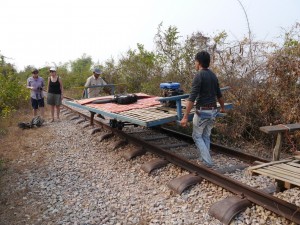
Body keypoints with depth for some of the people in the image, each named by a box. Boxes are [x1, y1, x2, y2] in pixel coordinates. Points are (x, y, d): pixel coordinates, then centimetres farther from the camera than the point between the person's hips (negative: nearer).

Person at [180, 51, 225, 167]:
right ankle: (204, 159, 25)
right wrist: (222, 107, 37)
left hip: (202, 111, -7)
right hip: (213, 111, 8)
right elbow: (219, 94, 20)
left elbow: (192, 98, -22)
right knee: (206, 136, 18)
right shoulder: (213, 75, 9)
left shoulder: (199, 75, -16)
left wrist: (185, 117, -22)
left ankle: (207, 161, 4)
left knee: (197, 136, 9)